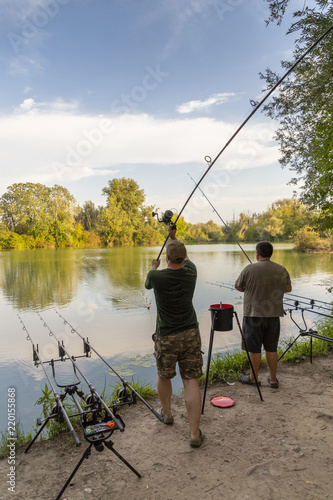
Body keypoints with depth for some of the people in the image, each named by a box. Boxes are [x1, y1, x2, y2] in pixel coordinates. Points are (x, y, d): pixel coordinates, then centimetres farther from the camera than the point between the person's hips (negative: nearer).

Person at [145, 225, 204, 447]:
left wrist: (154, 267, 33)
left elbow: (147, 284, 14)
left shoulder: (156, 276, -13)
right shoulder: (190, 272, -4)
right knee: (191, 380, 5)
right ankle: (195, 433, 6)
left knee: (164, 376, 21)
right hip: (191, 334, 2)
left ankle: (167, 413, 42)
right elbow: (185, 257, 20)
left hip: (167, 337, -2)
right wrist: (174, 237, 35)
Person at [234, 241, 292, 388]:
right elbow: (288, 288, 11)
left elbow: (238, 286, 0)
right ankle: (273, 379, 24)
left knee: (254, 348, 7)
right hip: (273, 315, 4)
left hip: (254, 314, -4)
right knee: (271, 348, 14)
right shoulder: (281, 270, -1)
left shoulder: (249, 269, -13)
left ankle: (253, 378, 21)